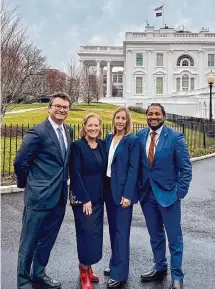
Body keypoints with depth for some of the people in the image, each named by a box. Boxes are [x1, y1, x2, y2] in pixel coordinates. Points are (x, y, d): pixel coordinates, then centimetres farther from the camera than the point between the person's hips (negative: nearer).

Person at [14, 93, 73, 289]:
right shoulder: (38, 132, -14)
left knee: (47, 240, 20)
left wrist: (64, 186, 13)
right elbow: (20, 162, -11)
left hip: (60, 196, 7)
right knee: (29, 242, 7)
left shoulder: (68, 131, 8)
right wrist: (27, 184, 1)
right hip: (40, 196, -7)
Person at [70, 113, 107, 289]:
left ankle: (88, 267, 27)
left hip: (99, 197, 6)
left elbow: (104, 171, 10)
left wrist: (103, 195, 5)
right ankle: (84, 271, 16)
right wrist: (85, 199, -17)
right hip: (83, 197, -6)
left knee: (96, 233, 11)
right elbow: (75, 174, -14)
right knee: (87, 233, -2)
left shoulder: (103, 145, 6)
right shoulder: (77, 146, -10)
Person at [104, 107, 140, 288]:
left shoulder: (132, 140, -10)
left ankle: (120, 273, 14)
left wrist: (127, 194, -17)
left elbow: (133, 169, -13)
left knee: (121, 231, 2)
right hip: (108, 188, 6)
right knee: (113, 229, 16)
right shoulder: (109, 137, 9)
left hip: (122, 190, -6)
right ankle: (115, 264, 32)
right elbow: (105, 162, 10)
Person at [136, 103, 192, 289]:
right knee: (155, 235, 18)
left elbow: (185, 168, -8)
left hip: (168, 193, -4)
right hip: (146, 193, 4)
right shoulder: (139, 136, 1)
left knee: (174, 237, 8)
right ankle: (160, 268, 36)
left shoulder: (175, 137, -10)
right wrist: (137, 187, 3)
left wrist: (180, 193, -11)